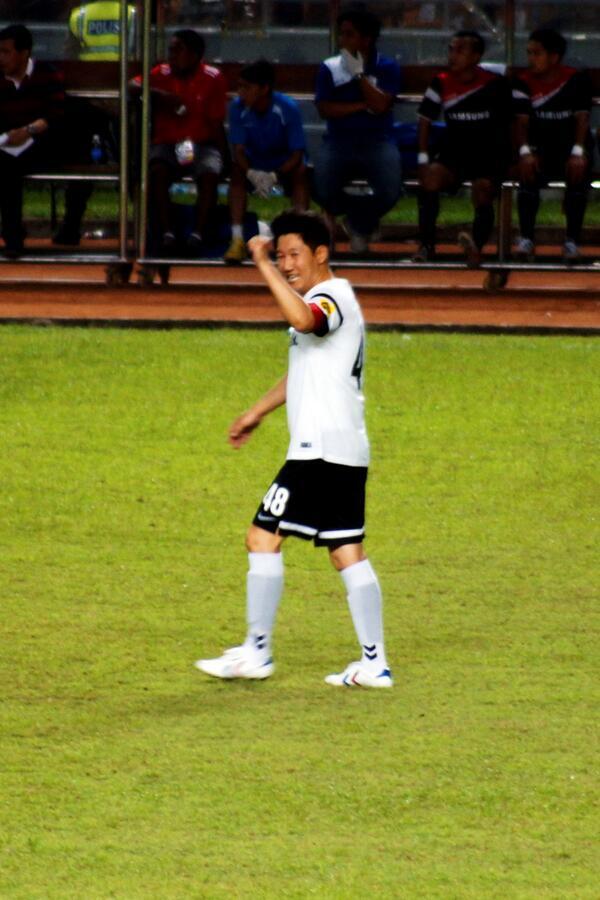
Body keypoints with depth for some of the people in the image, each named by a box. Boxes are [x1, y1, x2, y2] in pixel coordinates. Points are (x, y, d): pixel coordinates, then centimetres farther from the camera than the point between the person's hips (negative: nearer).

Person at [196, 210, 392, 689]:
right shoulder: (324, 302, 21)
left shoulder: (332, 297, -12)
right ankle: (375, 663, 3)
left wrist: (263, 266, -31)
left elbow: (302, 319, -37)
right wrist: (258, 412, 42)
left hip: (320, 449, -10)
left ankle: (257, 652, -2)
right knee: (348, 553, 7)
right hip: (347, 451, 10)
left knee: (264, 536, -6)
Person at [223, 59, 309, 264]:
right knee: (237, 170, -30)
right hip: (253, 164, 1)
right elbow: (238, 150, -18)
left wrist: (274, 176, -38)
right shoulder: (238, 107, -18)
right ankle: (237, 240, -35)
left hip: (284, 163, -1)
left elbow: (297, 154, -23)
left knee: (300, 171, -33)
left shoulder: (288, 108, -24)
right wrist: (252, 174, -39)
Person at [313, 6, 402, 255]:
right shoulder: (329, 68, 5)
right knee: (323, 191, -26)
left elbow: (380, 105, -12)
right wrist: (363, 106, -9)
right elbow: (325, 109, -5)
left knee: (389, 192, -26)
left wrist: (358, 74, -12)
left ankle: (360, 223, 9)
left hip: (377, 141, -1)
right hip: (339, 141, 1)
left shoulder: (387, 68, 3)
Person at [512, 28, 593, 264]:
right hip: (540, 145, 1)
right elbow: (522, 121, -8)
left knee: (578, 172, -31)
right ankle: (527, 238, -24)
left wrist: (578, 152, -27)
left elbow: (582, 119, -13)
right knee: (527, 169, -30)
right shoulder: (524, 83, -2)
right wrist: (525, 151, -25)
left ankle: (572, 240, -23)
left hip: (571, 142, -1)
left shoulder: (578, 80, -7)